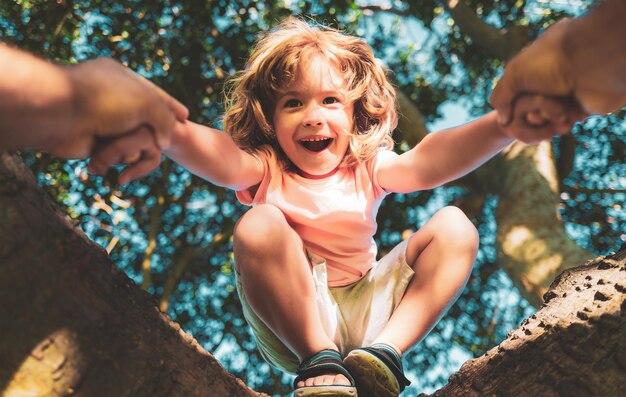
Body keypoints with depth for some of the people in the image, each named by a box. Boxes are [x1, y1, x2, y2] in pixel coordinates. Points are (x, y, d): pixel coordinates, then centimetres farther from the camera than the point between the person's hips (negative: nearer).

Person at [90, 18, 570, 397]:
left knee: (454, 227, -9)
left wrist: (500, 127, -39)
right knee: (258, 226, -29)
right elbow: (220, 157, -28)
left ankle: (385, 352, -22)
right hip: (291, 325, -3)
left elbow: (429, 160, -19)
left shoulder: (367, 169, 2)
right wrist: (165, 132, -52)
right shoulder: (266, 170, -4)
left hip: (368, 310, 3)